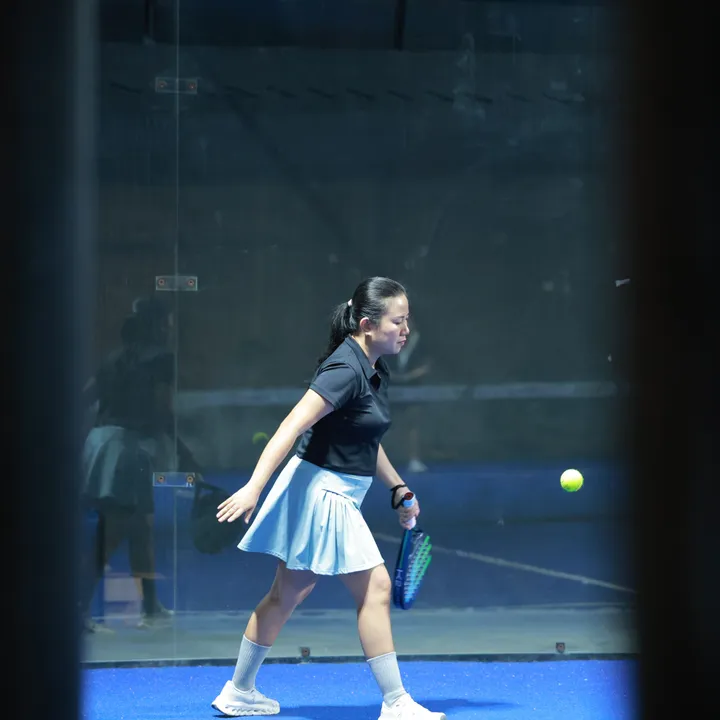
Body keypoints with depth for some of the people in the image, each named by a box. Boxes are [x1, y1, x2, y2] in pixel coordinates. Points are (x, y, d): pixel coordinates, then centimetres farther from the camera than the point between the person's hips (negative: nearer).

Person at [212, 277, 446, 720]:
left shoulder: (375, 372, 9)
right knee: (376, 587, -8)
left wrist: (399, 489, 23)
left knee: (289, 594, 16)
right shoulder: (346, 370, -21)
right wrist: (254, 487, -33)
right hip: (321, 489, -10)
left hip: (336, 497, 10)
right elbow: (293, 427, -27)